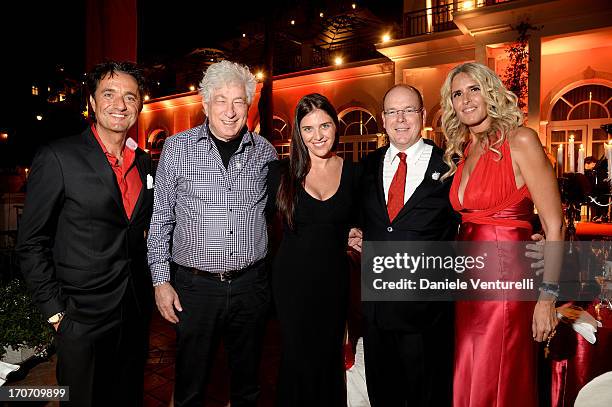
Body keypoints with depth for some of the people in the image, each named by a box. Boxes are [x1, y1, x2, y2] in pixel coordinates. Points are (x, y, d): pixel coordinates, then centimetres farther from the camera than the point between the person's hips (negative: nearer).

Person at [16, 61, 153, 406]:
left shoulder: (143, 161, 4)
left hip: (137, 312, 5)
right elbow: (32, 243, -10)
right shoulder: (58, 158, -13)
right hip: (82, 319, -5)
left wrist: (151, 286, 8)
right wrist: (54, 310, -11)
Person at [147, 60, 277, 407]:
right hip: (195, 287, -1)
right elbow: (160, 219, 0)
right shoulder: (177, 148, -4)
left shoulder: (265, 152, 2)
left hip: (251, 285, 2)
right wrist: (160, 280, -4)